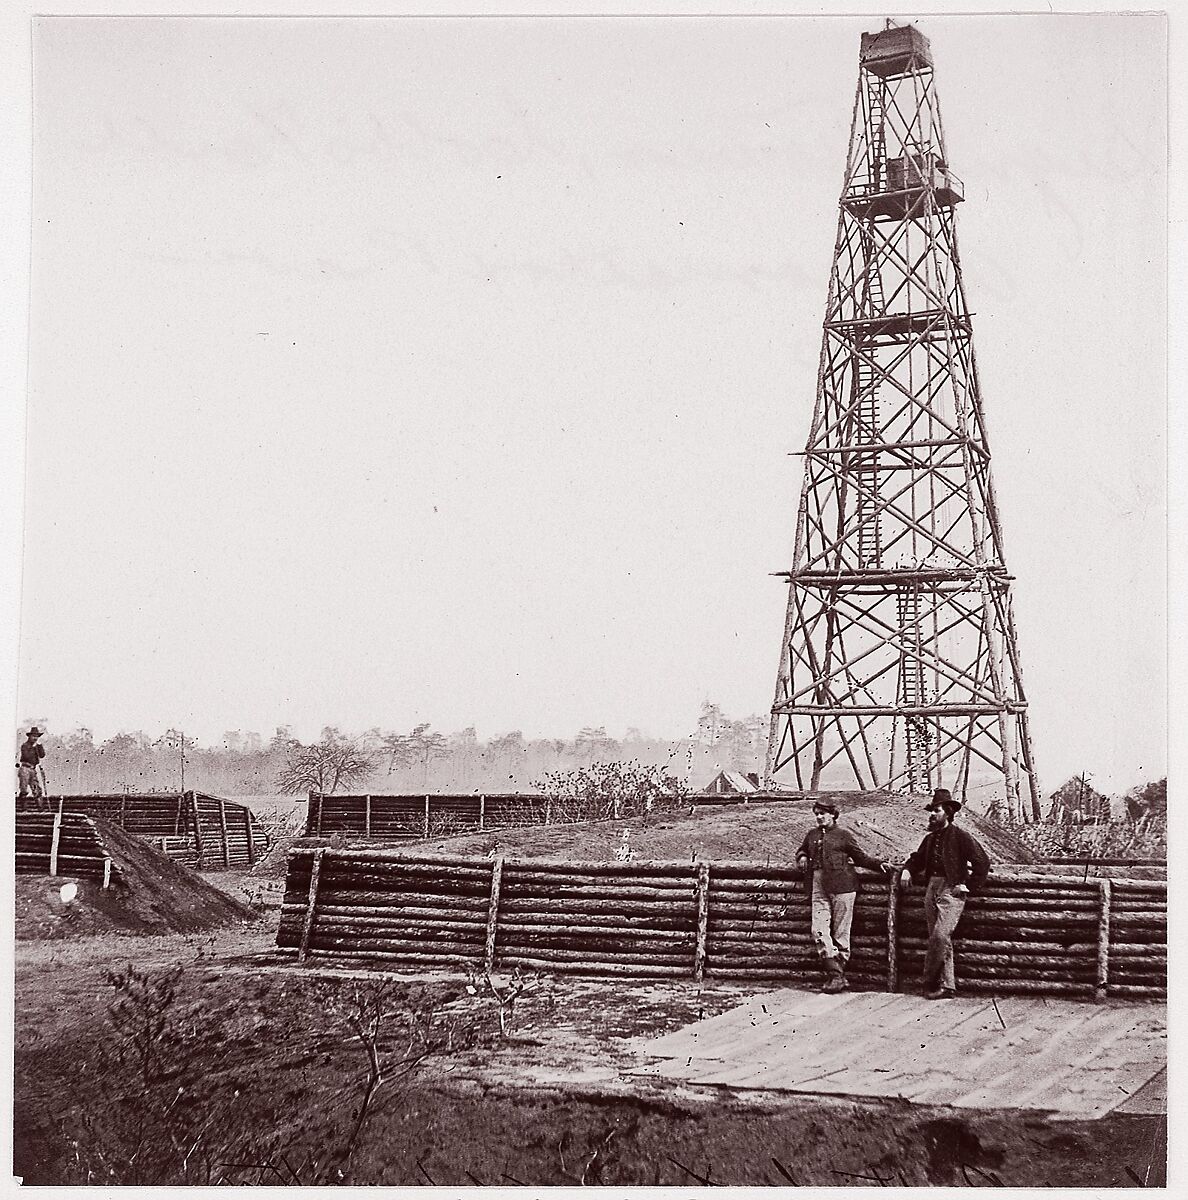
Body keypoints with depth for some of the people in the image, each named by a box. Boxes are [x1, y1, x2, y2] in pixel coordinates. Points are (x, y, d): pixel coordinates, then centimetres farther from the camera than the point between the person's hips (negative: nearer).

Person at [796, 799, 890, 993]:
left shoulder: (843, 835, 6)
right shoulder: (812, 835, 18)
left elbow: (860, 857, 11)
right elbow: (801, 851, 33)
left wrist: (879, 864, -1)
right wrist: (802, 858, 11)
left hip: (841, 886, -4)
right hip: (818, 889, 4)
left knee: (841, 933, -2)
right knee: (819, 933, -10)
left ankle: (838, 976, 6)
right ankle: (835, 974, -7)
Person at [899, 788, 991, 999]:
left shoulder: (961, 837, -4)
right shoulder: (930, 839, 17)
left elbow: (982, 862, -6)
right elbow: (917, 859, 32)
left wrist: (968, 886, -9)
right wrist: (907, 870, 11)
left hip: (952, 891, -7)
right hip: (932, 890, 7)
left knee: (940, 936, -19)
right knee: (940, 940, 4)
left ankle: (930, 983, -10)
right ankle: (946, 986, 7)